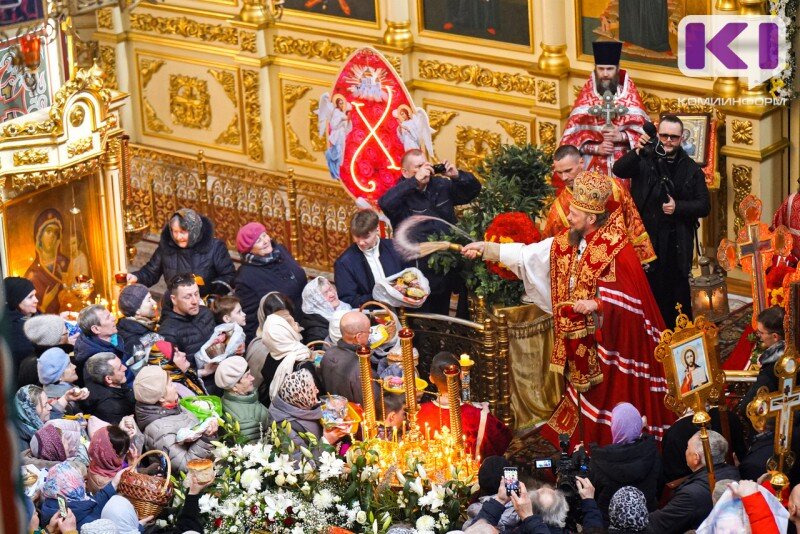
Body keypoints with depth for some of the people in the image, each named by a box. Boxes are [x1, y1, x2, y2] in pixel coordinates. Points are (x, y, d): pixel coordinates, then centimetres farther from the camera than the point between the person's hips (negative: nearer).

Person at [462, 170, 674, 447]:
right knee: (588, 393, 14)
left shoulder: (618, 250, -20)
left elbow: (629, 299, -20)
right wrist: (485, 248, 0)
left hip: (614, 339, -7)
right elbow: (527, 255, 4)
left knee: (613, 394, 0)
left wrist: (595, 304, -29)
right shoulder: (566, 243, 2)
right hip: (584, 339, 7)